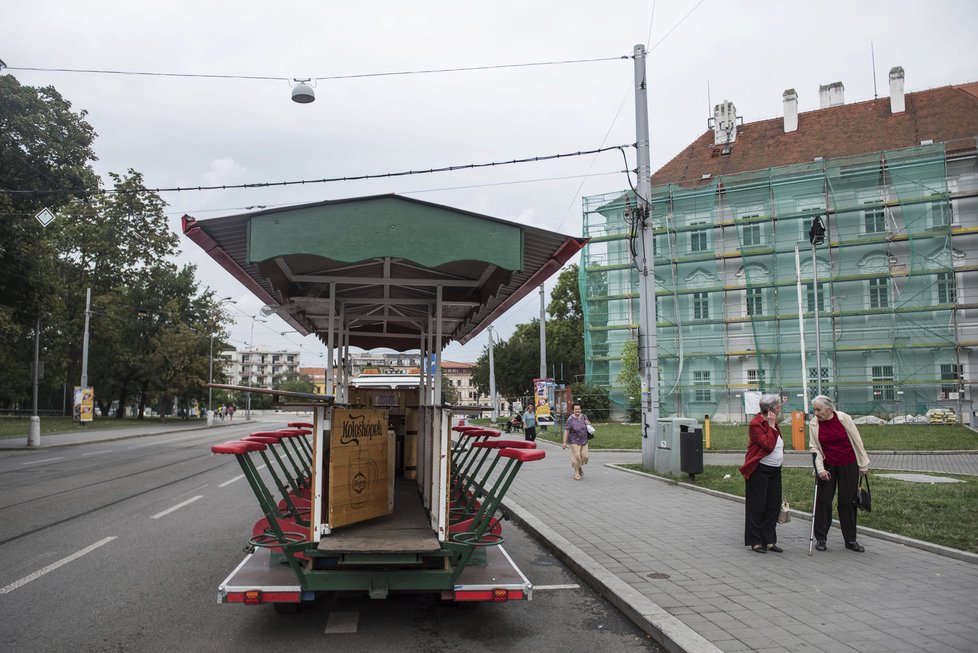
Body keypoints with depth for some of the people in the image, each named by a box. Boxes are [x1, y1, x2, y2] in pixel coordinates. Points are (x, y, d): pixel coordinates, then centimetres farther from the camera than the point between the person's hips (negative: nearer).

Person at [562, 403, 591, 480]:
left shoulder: (584, 416, 3)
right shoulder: (570, 419, -13)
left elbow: (588, 424, 20)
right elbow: (566, 431, -16)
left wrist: (588, 423, -5)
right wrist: (565, 442, -22)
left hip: (584, 441, 5)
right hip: (574, 441, -5)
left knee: (584, 456, 6)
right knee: (576, 457, -3)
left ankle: (580, 466, 36)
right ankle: (576, 473, 12)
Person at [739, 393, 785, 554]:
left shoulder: (773, 423, 12)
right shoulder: (756, 423, -15)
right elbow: (768, 445, -24)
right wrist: (771, 426, -19)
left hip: (775, 470, 8)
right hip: (759, 471, -8)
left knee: (773, 506, 9)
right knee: (757, 507, 0)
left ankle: (769, 541, 17)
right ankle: (755, 542, 9)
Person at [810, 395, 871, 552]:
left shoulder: (844, 418, -12)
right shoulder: (813, 424, -7)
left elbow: (857, 441, -3)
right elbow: (814, 448, -4)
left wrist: (863, 465, 2)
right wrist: (820, 469, -13)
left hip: (848, 465, -1)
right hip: (827, 466, 1)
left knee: (848, 502, 5)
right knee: (823, 501, 1)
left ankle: (850, 540, 17)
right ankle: (820, 539, 12)